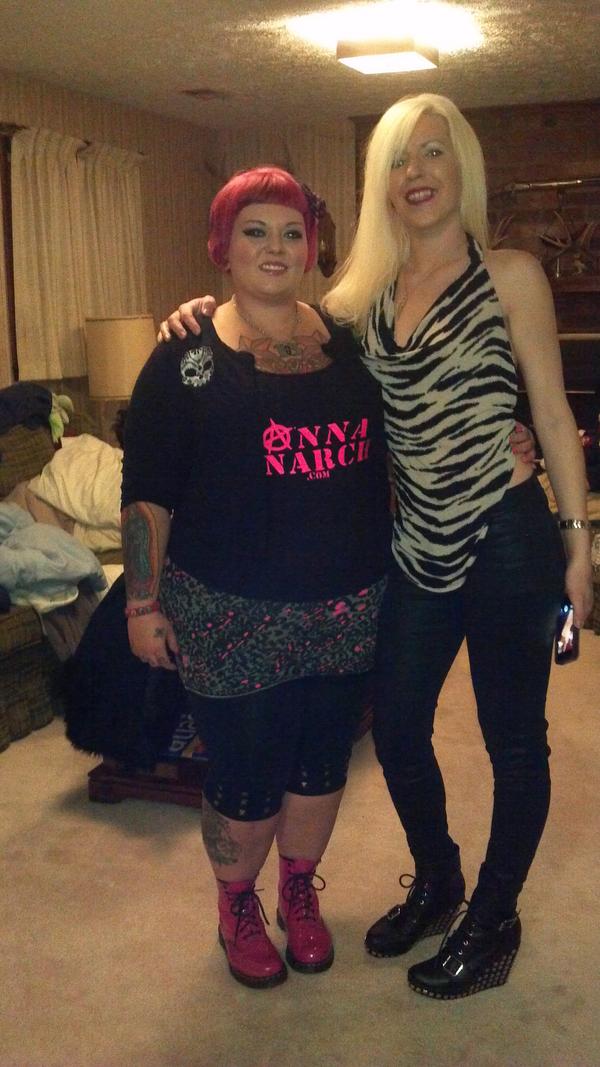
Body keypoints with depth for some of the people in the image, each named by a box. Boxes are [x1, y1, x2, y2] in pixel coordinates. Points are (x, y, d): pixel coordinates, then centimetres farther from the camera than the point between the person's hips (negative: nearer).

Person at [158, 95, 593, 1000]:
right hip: (419, 546, 5)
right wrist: (215, 310, -1)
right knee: (396, 731, 15)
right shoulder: (369, 290, 7)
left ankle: (493, 920, 32)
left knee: (513, 741, 10)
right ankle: (436, 883, 43)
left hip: (507, 541, -5)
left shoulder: (510, 274, -5)